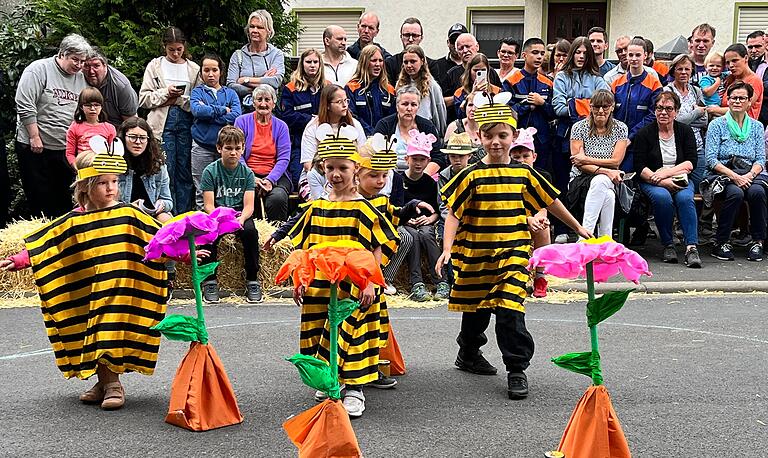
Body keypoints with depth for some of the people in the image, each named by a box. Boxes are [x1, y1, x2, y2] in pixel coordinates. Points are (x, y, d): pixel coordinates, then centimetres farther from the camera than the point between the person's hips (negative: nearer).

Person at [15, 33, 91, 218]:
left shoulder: (81, 78, 9)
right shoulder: (39, 69, -9)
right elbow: (25, 106, -15)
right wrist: (35, 137, -16)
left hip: (66, 148, 5)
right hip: (35, 147, -5)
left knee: (64, 199, 10)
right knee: (39, 197, 2)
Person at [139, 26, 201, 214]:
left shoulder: (193, 69, 11)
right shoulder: (155, 66, 9)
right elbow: (144, 98, 4)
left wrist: (178, 99, -10)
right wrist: (165, 93, -9)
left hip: (185, 123, 1)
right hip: (163, 123, -1)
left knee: (185, 171, 3)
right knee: (165, 171, -4)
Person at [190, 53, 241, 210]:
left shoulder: (230, 93, 12)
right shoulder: (197, 92, 10)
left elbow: (236, 115, -6)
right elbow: (197, 110, -12)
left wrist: (209, 112, -7)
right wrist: (222, 110, -6)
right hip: (202, 147, -1)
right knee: (202, 192, 1)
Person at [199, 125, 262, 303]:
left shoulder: (246, 172, 3)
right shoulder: (210, 171, -1)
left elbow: (249, 206, -5)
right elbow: (208, 205, -8)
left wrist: (241, 219, -27)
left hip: (240, 215, 1)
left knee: (250, 231, -31)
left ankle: (252, 281, -18)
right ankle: (210, 281, -19)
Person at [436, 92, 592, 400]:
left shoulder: (524, 174, 2)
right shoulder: (471, 175, -7)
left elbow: (550, 201, 14)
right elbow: (453, 213, -9)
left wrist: (578, 227, 22)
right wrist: (447, 249, -21)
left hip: (513, 252, 1)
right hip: (475, 255, 0)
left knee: (510, 310, -10)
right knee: (475, 308, 16)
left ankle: (517, 369, 0)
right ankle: (468, 353, 42)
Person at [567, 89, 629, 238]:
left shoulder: (620, 128, 4)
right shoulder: (579, 127, -1)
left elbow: (616, 161, -3)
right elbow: (579, 164, -8)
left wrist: (586, 159, -10)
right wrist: (605, 171, -22)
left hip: (610, 181, 2)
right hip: (580, 180, -1)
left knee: (600, 182, -36)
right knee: (607, 195, -35)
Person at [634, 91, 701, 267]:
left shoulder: (685, 131, 8)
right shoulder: (644, 134, 2)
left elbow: (692, 162, -1)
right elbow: (640, 168, -5)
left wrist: (667, 172, -14)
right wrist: (660, 181, -19)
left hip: (681, 180, 1)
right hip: (652, 182, -1)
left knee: (685, 198, -32)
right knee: (662, 197, -34)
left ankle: (691, 247, -34)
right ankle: (668, 245, -22)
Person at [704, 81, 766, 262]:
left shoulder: (756, 126, 16)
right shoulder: (717, 125, 5)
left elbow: (761, 159, 9)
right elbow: (711, 159, -5)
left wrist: (749, 175, -13)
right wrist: (734, 176, -16)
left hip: (750, 175, 3)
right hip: (723, 175, -3)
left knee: (757, 191, -31)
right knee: (736, 193, -35)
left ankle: (758, 242, -20)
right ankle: (721, 242, -23)